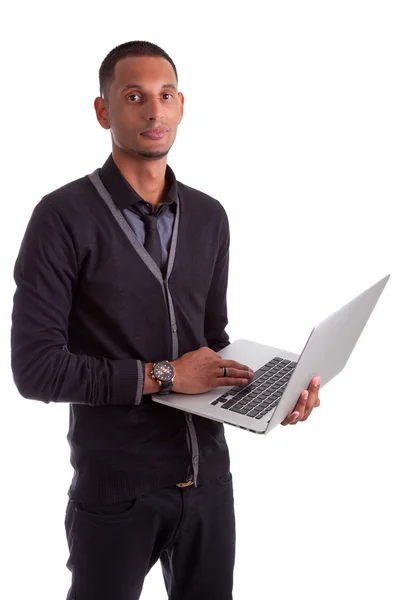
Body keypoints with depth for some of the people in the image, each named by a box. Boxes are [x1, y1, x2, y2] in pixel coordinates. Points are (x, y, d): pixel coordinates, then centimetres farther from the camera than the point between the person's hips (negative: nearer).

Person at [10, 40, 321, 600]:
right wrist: (163, 375, -16)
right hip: (116, 489, -4)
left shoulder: (209, 217, 6)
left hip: (208, 476, 5)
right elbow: (37, 368, -16)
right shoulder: (64, 217, -11)